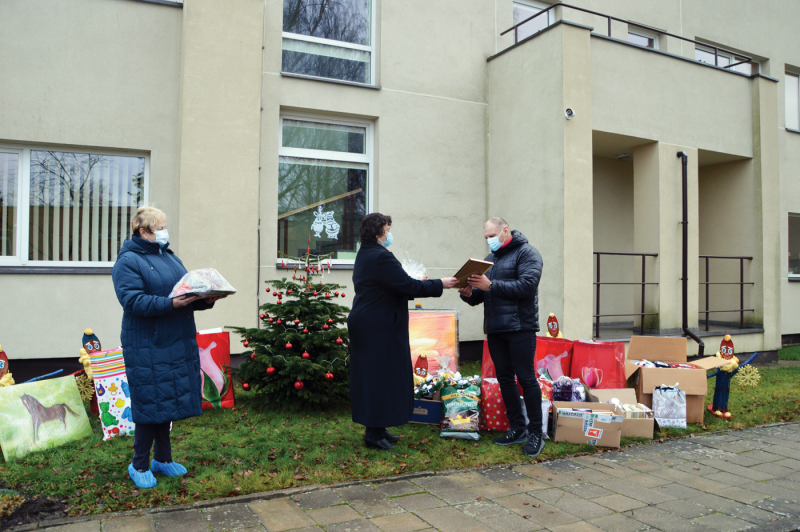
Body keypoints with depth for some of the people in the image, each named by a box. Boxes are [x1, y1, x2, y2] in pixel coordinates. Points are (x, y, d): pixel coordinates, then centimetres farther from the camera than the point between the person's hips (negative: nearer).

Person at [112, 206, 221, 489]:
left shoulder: (171, 258, 16)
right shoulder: (128, 262, -8)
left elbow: (187, 293, 17)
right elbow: (134, 301, -20)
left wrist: (205, 300, -3)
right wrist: (170, 304, -29)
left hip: (177, 345, 7)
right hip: (147, 347, -7)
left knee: (169, 402, 14)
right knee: (150, 404, -2)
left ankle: (163, 458, 28)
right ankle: (139, 465, 15)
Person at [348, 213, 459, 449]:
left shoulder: (365, 255, 14)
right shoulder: (380, 257, -19)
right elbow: (407, 286, -20)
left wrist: (413, 284, 13)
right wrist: (440, 284, -12)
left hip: (367, 325, 11)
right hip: (378, 328, -11)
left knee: (373, 376, 14)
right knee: (380, 376, -3)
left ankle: (377, 429, 23)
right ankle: (374, 433, 5)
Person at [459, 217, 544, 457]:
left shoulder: (526, 253, -4)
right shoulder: (490, 259, 18)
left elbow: (527, 285, -20)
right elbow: (479, 297, 17)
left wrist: (490, 286, -24)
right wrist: (469, 294, -7)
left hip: (520, 327, -7)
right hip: (494, 330, 7)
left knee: (526, 378, -4)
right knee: (504, 378, 11)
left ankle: (535, 433, 6)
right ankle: (517, 428, 23)